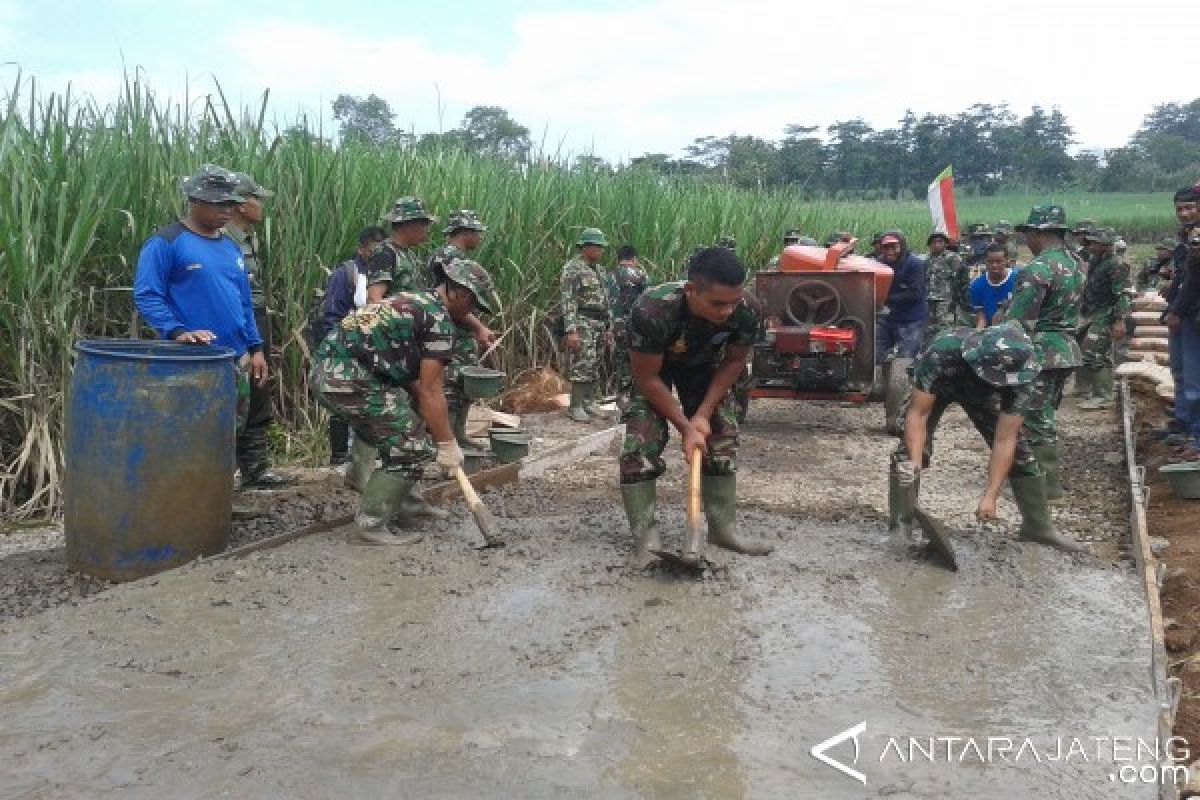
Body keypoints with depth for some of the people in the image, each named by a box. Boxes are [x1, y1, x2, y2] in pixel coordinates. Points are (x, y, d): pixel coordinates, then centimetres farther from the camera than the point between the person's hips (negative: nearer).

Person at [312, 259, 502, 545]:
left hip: (328, 368, 10)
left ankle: (405, 502, 29)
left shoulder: (414, 302, 22)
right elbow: (430, 391, -10)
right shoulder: (439, 319, -8)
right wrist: (447, 445, -4)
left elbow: (413, 380, 24)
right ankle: (371, 525, -2)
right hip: (349, 378, -10)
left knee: (403, 429, 22)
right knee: (411, 447, -5)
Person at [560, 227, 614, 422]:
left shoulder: (599, 270, 17)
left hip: (600, 323, 8)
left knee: (594, 366, 10)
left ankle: (589, 402, 16)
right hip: (583, 323, -8)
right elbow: (568, 301, -16)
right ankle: (576, 406, -4)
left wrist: (609, 326, 17)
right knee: (582, 365, -10)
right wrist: (571, 331, -22)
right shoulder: (572, 268, -9)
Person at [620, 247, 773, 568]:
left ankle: (724, 529, 13)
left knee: (723, 439, -1)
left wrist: (704, 414, -19)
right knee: (640, 443, -16)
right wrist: (686, 428, -27)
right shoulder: (652, 310, -44)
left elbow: (734, 361, -13)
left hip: (704, 365, 3)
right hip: (650, 365, -3)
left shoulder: (748, 310, -33)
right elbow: (647, 379, -30)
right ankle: (646, 539, -6)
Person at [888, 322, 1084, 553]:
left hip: (982, 393, 2)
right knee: (910, 449, -21)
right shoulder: (942, 352, -44)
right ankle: (901, 525, -12)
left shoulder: (1021, 376, -36)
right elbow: (918, 413, -35)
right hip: (938, 386, -2)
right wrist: (915, 462, -47)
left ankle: (1038, 527, 10)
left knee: (1020, 449, -5)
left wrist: (990, 496, -33)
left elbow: (1004, 440, -30)